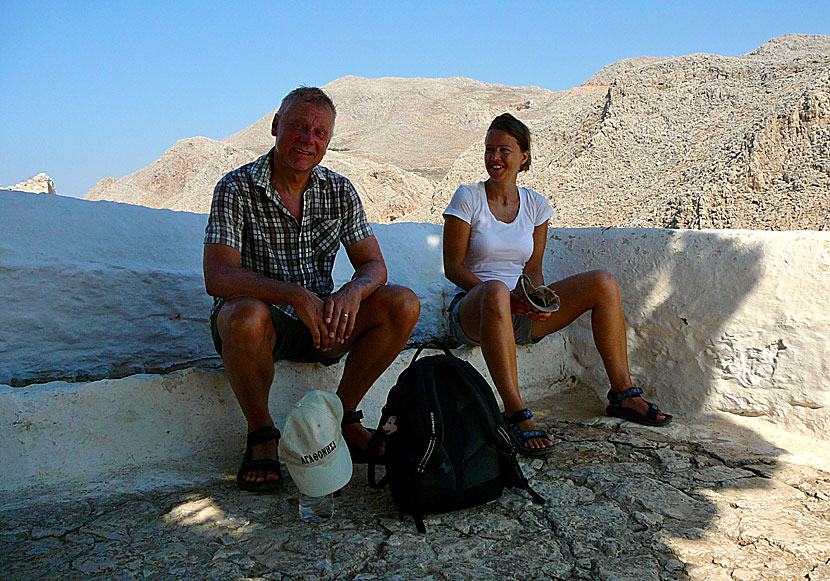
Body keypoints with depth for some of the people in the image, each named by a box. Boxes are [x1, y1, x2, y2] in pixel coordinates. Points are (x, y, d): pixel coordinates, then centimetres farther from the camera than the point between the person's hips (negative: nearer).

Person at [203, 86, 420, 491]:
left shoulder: (339, 191, 3)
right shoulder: (236, 188, -10)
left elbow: (374, 265, 0)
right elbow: (217, 276, -21)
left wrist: (352, 291, -25)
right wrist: (295, 294, -36)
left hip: (320, 321, 4)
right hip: (260, 320, -4)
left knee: (403, 304, -16)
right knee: (247, 316, -39)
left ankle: (341, 415, -2)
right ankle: (260, 434, -11)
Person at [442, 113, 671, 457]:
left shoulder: (536, 205, 10)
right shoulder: (468, 199, -3)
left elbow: (533, 269, 9)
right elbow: (453, 267, -8)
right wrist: (506, 297, -21)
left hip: (522, 312, 5)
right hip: (472, 310, -4)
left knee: (604, 282, -11)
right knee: (496, 291, -42)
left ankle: (623, 394, -6)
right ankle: (516, 414, -39)